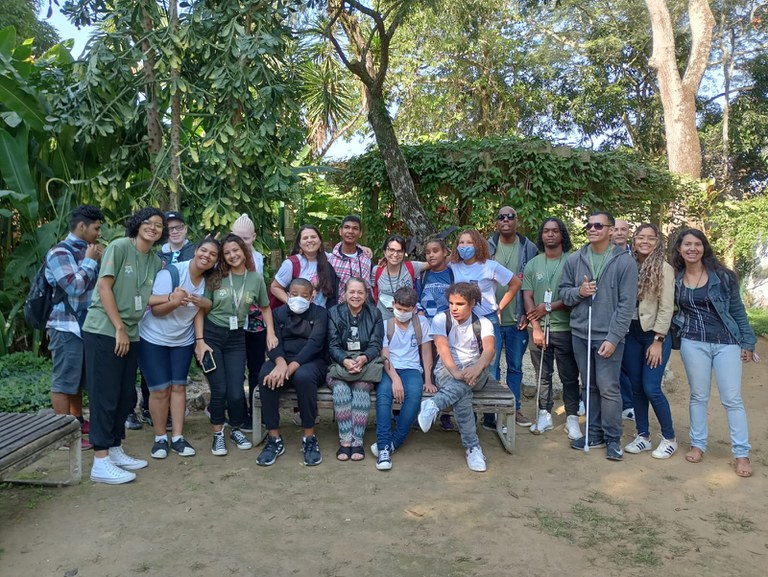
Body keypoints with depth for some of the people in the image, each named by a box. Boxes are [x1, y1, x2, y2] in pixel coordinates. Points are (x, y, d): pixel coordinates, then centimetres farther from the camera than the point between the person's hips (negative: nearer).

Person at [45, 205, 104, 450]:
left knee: (78, 378, 18)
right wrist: (90, 261, -11)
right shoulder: (60, 252, -12)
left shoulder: (84, 251, 13)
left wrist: (99, 261, 9)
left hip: (85, 325, 9)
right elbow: (74, 287, -21)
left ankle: (77, 421, 30)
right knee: (63, 381, -3)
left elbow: (97, 283, 24)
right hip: (66, 327, -9)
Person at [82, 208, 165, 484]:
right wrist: (119, 328, -15)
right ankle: (101, 462, 2)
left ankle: (115, 451, 25)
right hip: (103, 331, -7)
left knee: (125, 396, 12)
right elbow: (104, 287, -13)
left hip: (131, 335, 7)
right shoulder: (119, 247, -8)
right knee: (105, 396, -5)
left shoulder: (156, 262, 11)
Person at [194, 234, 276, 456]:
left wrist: (270, 333, 1)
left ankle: (236, 430, 26)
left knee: (236, 392, -2)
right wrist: (199, 341, -10)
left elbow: (265, 307, 14)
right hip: (211, 335, -1)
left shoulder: (256, 279, 1)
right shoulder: (216, 278, -5)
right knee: (219, 389, -2)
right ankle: (218, 434, 20)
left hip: (236, 338, 1)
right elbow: (201, 310, -3)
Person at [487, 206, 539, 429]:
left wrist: (527, 314, -3)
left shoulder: (529, 249, 1)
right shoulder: (487, 247, 0)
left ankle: (514, 409, 26)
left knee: (515, 366, 13)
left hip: (518, 320, 1)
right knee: (490, 367, 3)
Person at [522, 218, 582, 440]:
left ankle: (572, 419, 14)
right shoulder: (532, 264, 7)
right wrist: (535, 328, -7)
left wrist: (548, 307, -12)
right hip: (539, 329, 3)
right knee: (543, 375, 11)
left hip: (565, 329, -2)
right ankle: (544, 415, 22)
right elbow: (527, 298, 2)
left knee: (569, 377, 4)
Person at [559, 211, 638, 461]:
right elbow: (563, 292, 12)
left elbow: (627, 304, -9)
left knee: (608, 389, -3)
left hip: (608, 336, -4)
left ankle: (612, 438, 12)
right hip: (580, 333, 4)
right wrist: (578, 292, -11)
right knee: (589, 386, 13)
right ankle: (594, 433, 26)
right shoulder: (574, 259, 5)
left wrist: (613, 338, -14)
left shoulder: (624, 261, -6)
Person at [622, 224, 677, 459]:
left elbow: (667, 308, -10)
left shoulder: (664, 269, -7)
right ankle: (643, 436, 22)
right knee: (636, 387, 9)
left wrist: (657, 341, -14)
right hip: (631, 333, 5)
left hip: (655, 334, -4)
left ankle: (669, 438, 13)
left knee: (651, 388, -6)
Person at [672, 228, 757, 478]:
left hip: (727, 343, -1)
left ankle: (741, 453, 10)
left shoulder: (722, 276, -3)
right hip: (693, 343, 1)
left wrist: (747, 342, 1)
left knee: (732, 398, 1)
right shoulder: (675, 279, 1)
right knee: (699, 396, 9)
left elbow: (738, 310, 2)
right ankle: (698, 444, 22)